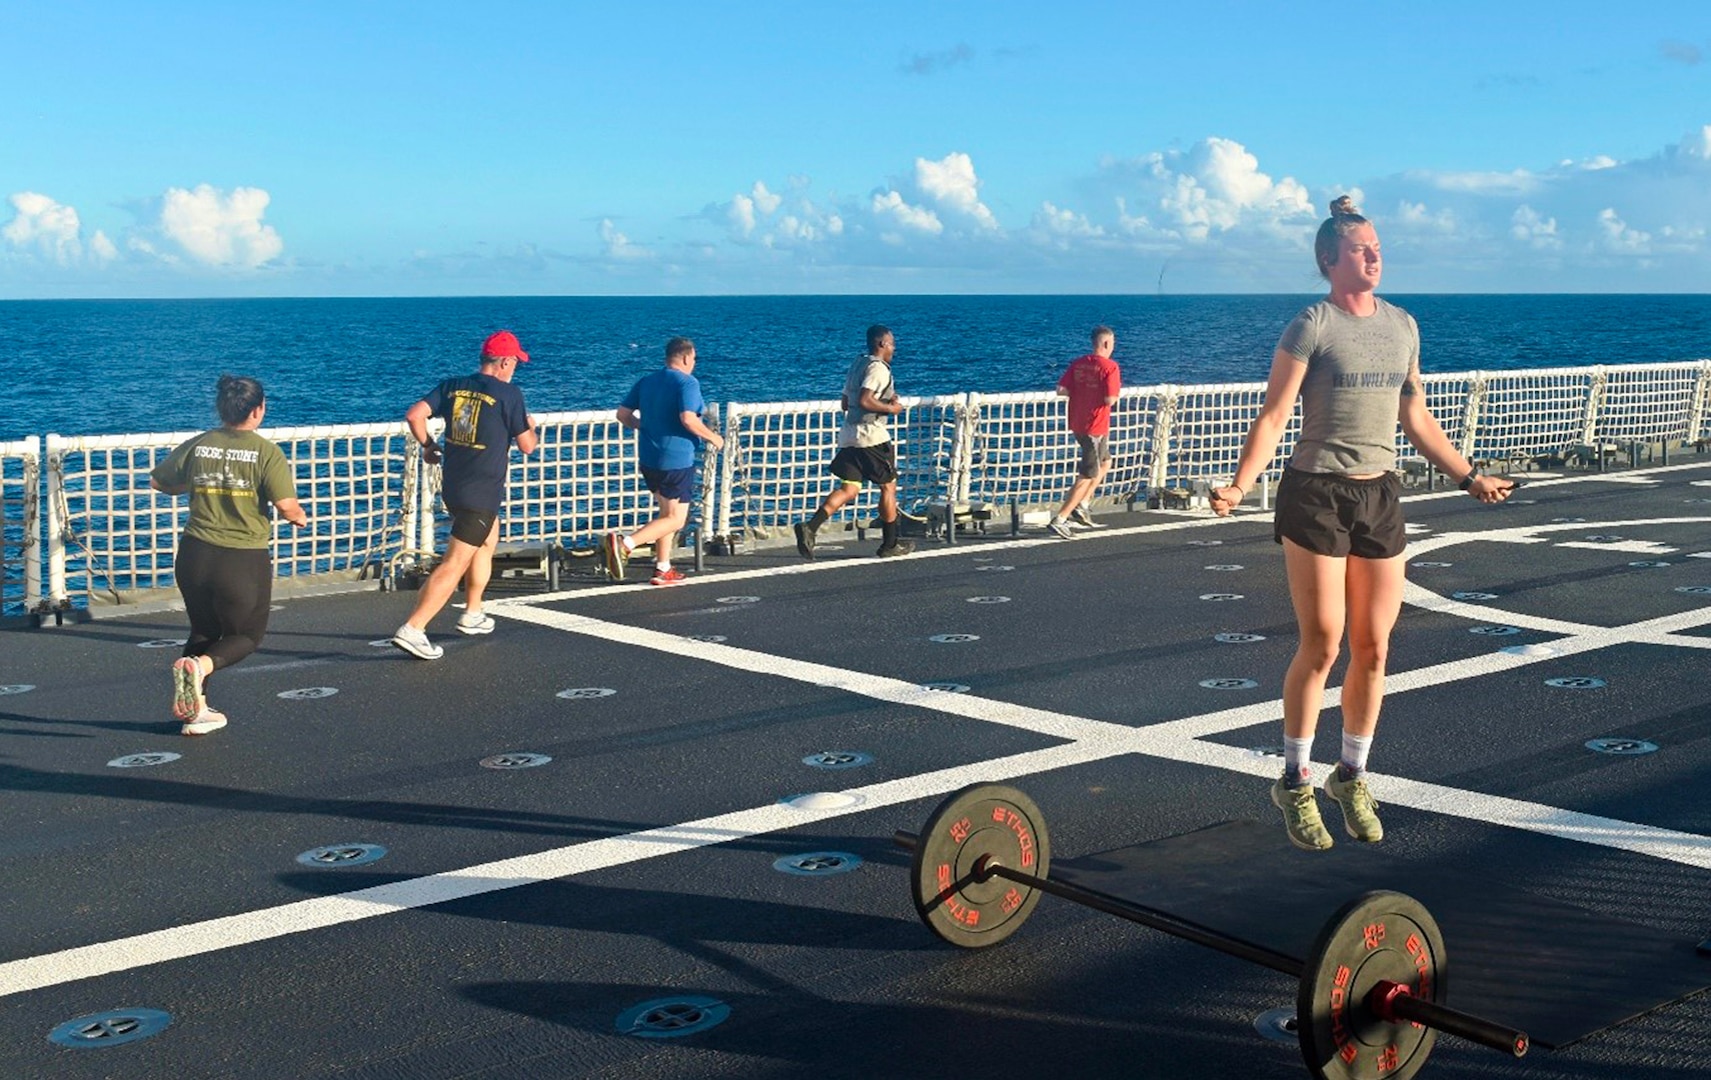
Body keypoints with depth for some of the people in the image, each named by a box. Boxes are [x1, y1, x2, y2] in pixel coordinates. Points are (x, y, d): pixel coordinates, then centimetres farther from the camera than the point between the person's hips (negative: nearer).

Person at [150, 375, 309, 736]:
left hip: (195, 554, 4)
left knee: (203, 631, 25)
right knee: (247, 635, 17)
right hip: (245, 560, -4)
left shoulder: (196, 446, 3)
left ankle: (196, 711, 18)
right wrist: (300, 518, 6)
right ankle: (199, 666, -13)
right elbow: (286, 505, -16)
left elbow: (157, 481, 14)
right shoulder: (266, 452, -9)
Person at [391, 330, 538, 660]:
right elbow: (527, 446, -3)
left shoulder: (453, 386, 5)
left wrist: (427, 445, 13)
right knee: (455, 564, -7)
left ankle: (473, 614, 37)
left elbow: (414, 415, -3)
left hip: (452, 486, 7)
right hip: (482, 493, -7)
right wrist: (529, 426, 18)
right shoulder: (509, 394, -10)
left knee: (488, 542, 29)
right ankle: (412, 629, -15)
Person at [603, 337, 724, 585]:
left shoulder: (646, 381, 9)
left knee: (667, 512, 21)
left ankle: (663, 569, 20)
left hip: (649, 459, 8)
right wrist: (713, 437, -11)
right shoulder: (687, 383, -12)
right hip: (676, 461, -8)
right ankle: (624, 543, -20)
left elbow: (623, 414, 8)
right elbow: (688, 419, -26)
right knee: (675, 519, -1)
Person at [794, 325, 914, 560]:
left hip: (848, 435, 8)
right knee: (888, 486, 7)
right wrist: (890, 408, -11)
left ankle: (810, 527, -17)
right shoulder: (879, 368, -11)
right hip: (871, 436, -8)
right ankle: (890, 544, 15)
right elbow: (865, 400, -25)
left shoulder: (857, 365, 18)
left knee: (849, 488, 3)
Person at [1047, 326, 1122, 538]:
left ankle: (1083, 505, 18)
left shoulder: (1077, 363, 5)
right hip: (1095, 426, -8)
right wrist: (1116, 391, -1)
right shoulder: (1109, 367, -14)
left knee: (1105, 461, 27)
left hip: (1076, 424, 8)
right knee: (1087, 476, -2)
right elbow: (1110, 399, -22)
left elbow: (1061, 390, -1)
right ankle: (1060, 519, -7)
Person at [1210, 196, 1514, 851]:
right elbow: (1273, 417, -11)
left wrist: (1469, 477, 22)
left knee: (1373, 648, 6)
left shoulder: (1402, 326, 11)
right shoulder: (1311, 328, -7)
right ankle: (1295, 784, 12)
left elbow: (1415, 417, 20)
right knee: (1322, 645, -4)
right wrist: (1240, 486, -24)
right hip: (1316, 495, -5)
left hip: (1381, 496, 5)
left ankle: (1352, 778, 22)